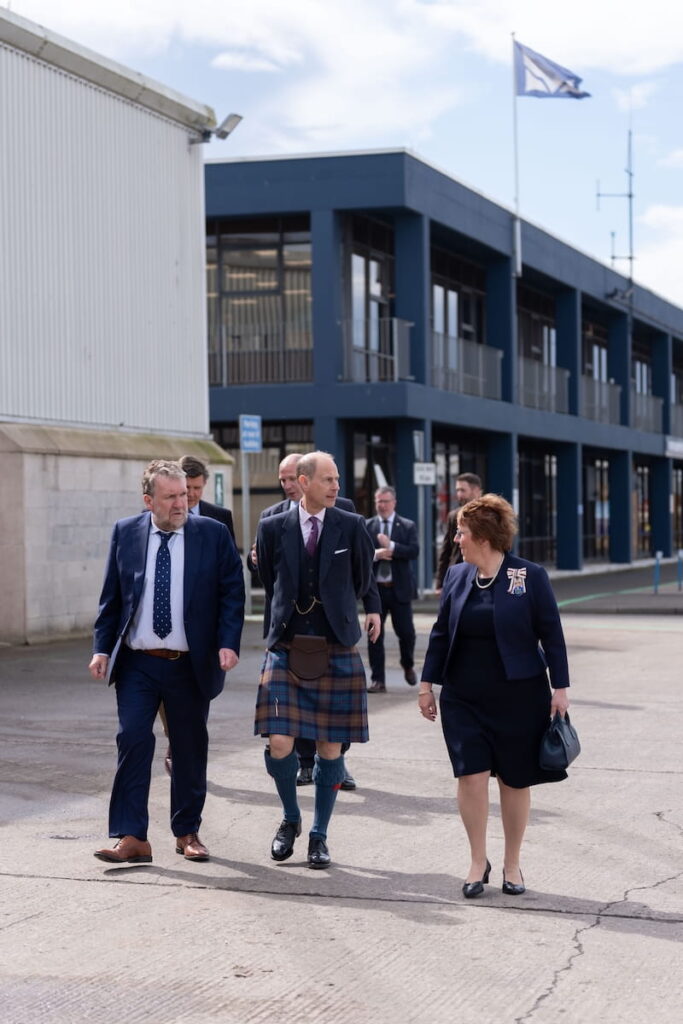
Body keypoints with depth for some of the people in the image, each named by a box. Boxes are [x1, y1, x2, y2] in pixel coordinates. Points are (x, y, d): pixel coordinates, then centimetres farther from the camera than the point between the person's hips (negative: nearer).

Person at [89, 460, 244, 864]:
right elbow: (111, 596, 6)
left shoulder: (214, 535, -1)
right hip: (137, 664, 0)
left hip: (191, 664, 0)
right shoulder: (125, 533, 3)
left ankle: (187, 832, 23)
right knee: (133, 741, -8)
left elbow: (232, 593, -1)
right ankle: (132, 838, -5)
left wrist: (228, 643, -13)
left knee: (191, 748, 9)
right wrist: (102, 647, -1)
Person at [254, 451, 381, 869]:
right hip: (286, 649, 0)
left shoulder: (351, 526, 2)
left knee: (331, 747, 3)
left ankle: (319, 836, 19)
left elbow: (365, 578, 16)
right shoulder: (273, 528, 2)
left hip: (337, 650, 0)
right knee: (279, 744, -8)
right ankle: (291, 818, 19)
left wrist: (372, 610, 13)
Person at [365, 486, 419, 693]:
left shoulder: (408, 526, 3)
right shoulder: (366, 526, 6)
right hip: (375, 588, 1)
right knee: (374, 635, 0)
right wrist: (375, 554, -17)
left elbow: (414, 551, -10)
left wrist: (391, 546, -19)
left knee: (406, 632, 3)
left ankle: (408, 666, 32)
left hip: (400, 589, -1)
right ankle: (378, 680, 6)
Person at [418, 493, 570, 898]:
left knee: (514, 780, 6)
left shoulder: (530, 576, -7)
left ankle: (512, 865, 21)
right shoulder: (457, 576, 5)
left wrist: (560, 688, -6)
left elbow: (552, 635, -4)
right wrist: (428, 683, 10)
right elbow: (441, 633, 11)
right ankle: (478, 862, 9)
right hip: (464, 698, 3)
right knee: (471, 775, -6)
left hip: (518, 697, -3)